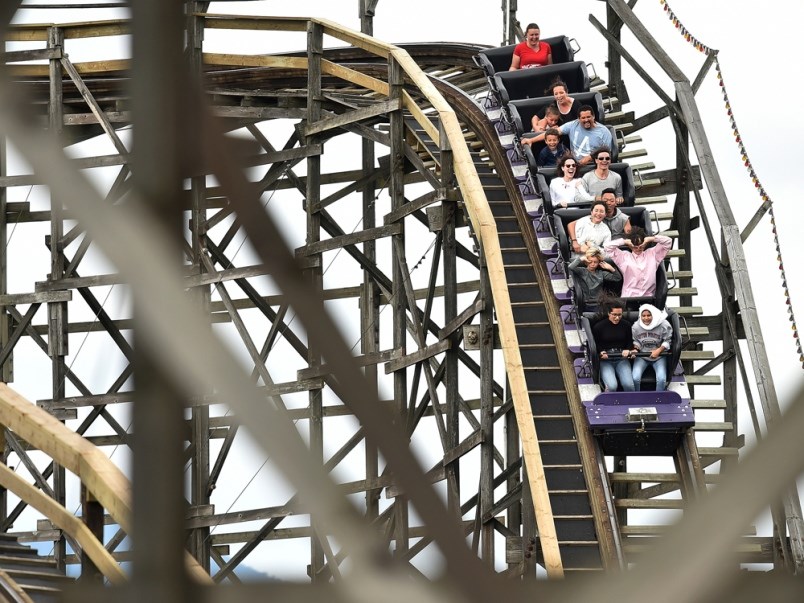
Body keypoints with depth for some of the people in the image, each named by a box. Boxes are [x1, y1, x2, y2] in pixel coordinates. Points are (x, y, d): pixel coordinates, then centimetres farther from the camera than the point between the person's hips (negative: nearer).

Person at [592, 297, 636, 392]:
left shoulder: (626, 325, 6)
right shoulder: (599, 326, -2)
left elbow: (630, 342, 18)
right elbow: (594, 345, 7)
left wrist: (628, 350, -3)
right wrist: (601, 353, -12)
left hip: (622, 359, 2)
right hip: (605, 360, -2)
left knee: (629, 385, -21)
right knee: (611, 386, -28)